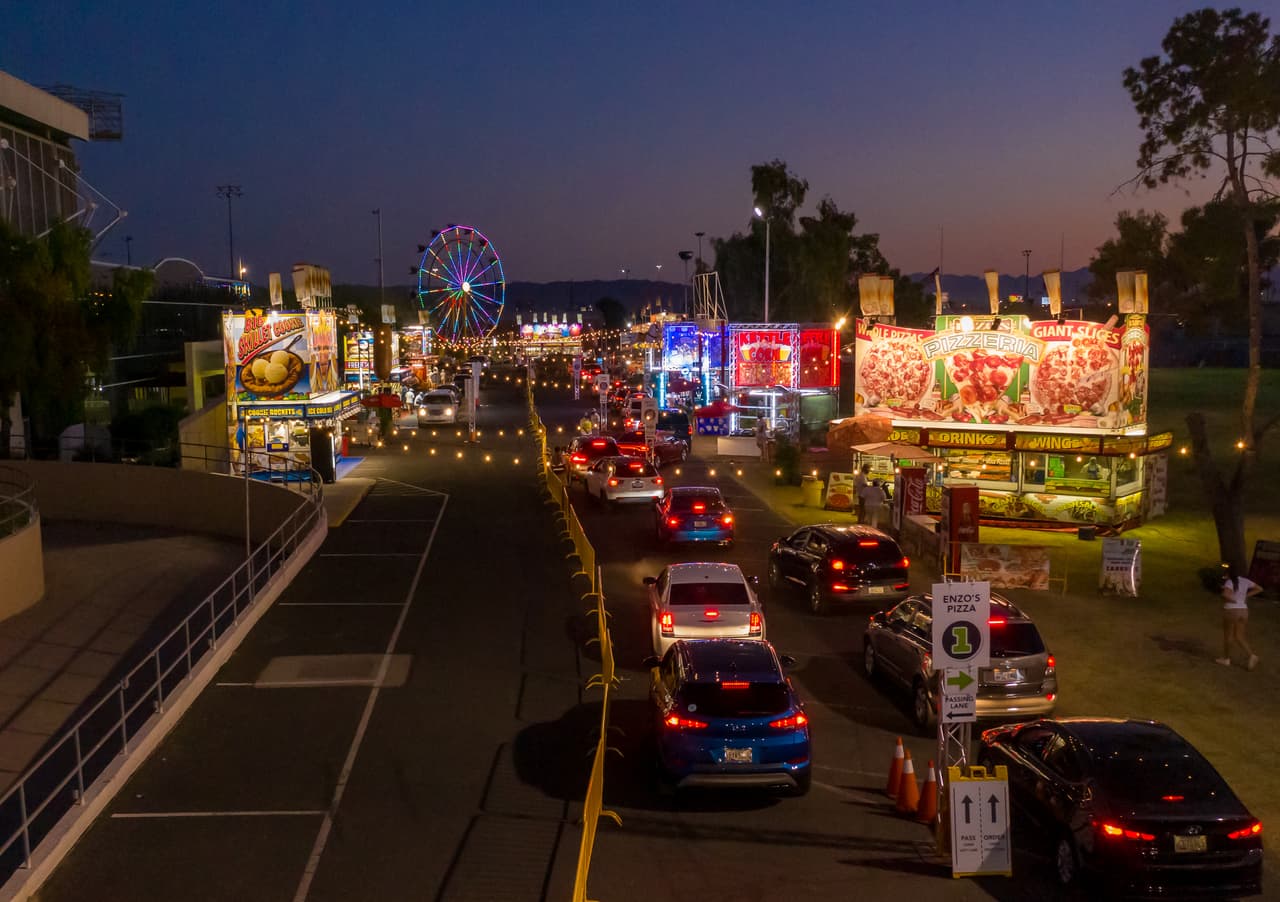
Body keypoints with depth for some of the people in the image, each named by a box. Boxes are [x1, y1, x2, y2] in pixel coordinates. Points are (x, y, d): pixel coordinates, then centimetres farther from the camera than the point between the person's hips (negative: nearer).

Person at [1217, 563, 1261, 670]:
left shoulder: (1230, 582, -16)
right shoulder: (1245, 580, 4)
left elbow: (1225, 594, -34)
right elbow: (1259, 589, 13)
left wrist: (1233, 600, -13)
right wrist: (1246, 596, 9)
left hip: (1230, 612, -6)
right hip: (1243, 612, 6)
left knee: (1227, 635, 13)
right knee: (1239, 638, 13)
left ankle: (1226, 659, 25)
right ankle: (1252, 656, -6)